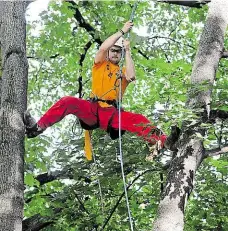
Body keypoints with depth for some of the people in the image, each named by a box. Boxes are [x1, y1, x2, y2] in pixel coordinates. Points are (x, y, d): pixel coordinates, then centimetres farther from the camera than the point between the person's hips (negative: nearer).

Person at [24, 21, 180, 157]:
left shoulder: (123, 72, 23)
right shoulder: (101, 64, 21)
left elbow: (131, 77, -4)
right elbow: (103, 47, -2)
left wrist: (128, 51, 0)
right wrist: (122, 31, -2)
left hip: (112, 114, 1)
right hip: (93, 109, 0)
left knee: (139, 120, -28)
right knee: (68, 102, -28)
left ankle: (164, 142, -47)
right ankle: (37, 128, -38)